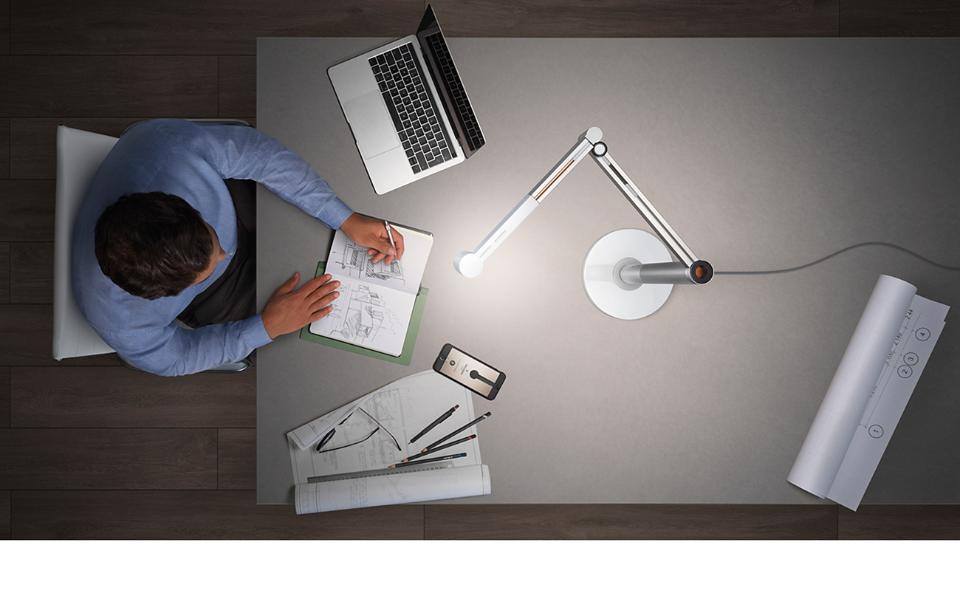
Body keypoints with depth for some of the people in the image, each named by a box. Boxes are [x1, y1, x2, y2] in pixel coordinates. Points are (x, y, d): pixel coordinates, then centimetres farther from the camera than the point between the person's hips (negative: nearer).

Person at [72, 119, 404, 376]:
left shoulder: (169, 144, -43)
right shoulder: (119, 325, -40)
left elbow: (259, 152, -26)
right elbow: (175, 358, -18)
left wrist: (347, 219, -28)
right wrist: (267, 327, -24)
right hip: (210, 299, -2)